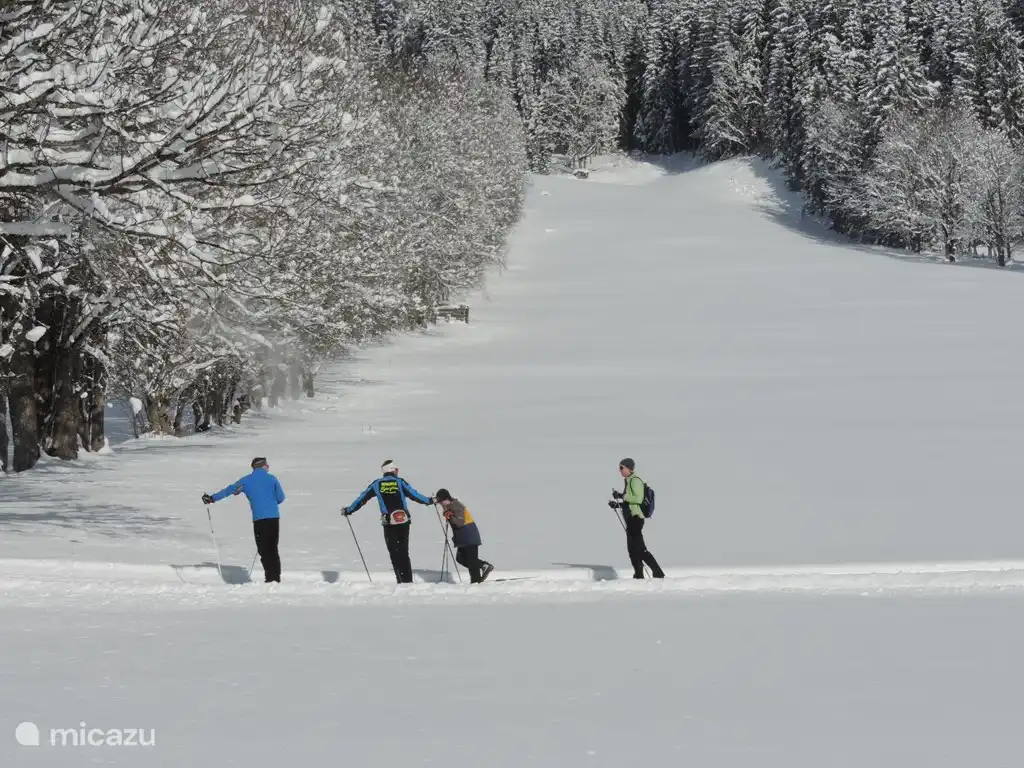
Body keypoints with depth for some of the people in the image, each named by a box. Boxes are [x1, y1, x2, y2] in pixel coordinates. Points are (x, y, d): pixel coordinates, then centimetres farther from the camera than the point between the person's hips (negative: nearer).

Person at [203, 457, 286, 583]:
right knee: (273, 548, 12)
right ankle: (276, 576, 10)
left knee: (263, 549, 3)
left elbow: (230, 490, 5)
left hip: (259, 519, -2)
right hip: (274, 517, 2)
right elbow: (281, 497, 7)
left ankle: (271, 577, -4)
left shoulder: (246, 481, 5)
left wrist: (212, 498, 11)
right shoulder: (271, 478, 5)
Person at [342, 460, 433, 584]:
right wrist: (429, 501, 13)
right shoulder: (399, 482, 2)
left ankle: (402, 580, -2)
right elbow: (414, 494, -1)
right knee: (403, 552, 9)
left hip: (388, 524, 0)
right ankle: (407, 580, 1)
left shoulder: (376, 484, 6)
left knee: (394, 552, 6)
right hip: (403, 522, 0)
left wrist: (348, 510, 23)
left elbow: (362, 498, 11)